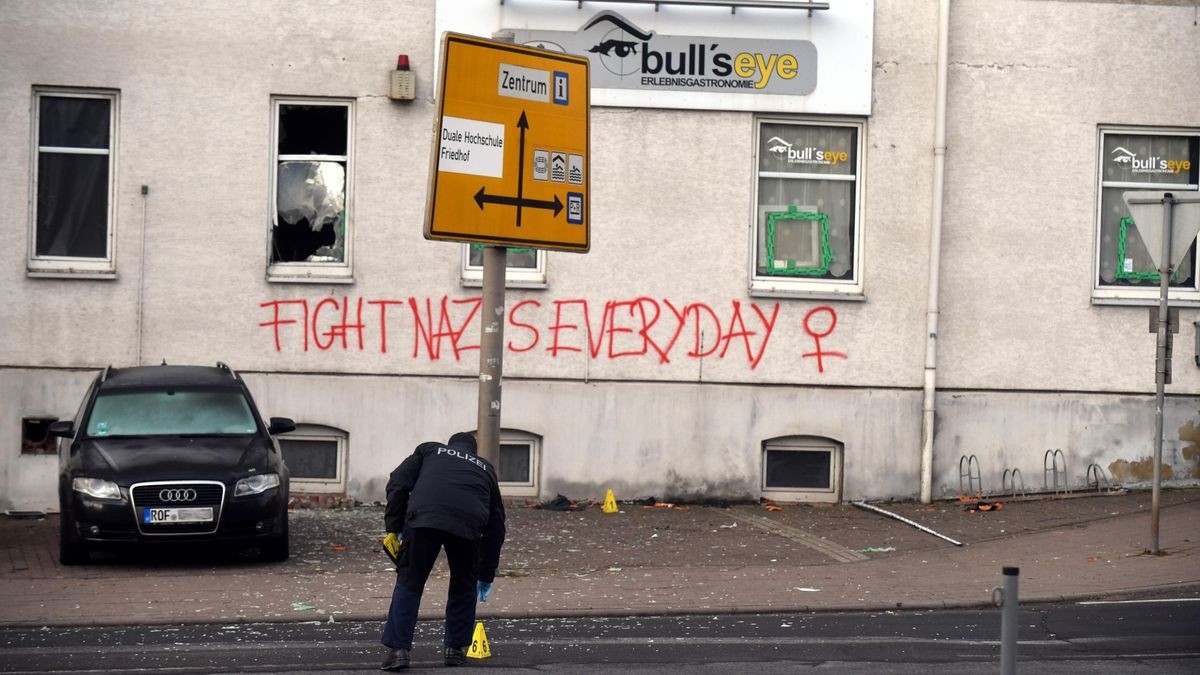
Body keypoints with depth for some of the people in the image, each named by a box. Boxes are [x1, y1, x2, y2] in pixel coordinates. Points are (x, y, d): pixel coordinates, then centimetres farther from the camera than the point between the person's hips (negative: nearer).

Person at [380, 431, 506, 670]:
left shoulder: (429, 450, 32)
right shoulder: (486, 468, 36)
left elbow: (398, 485, 15)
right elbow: (495, 527, 36)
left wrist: (394, 528, 17)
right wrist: (486, 576, 41)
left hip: (423, 517, -1)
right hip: (468, 523, 1)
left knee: (409, 583, 10)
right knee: (464, 586, 23)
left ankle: (398, 649, 2)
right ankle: (455, 649, 25)